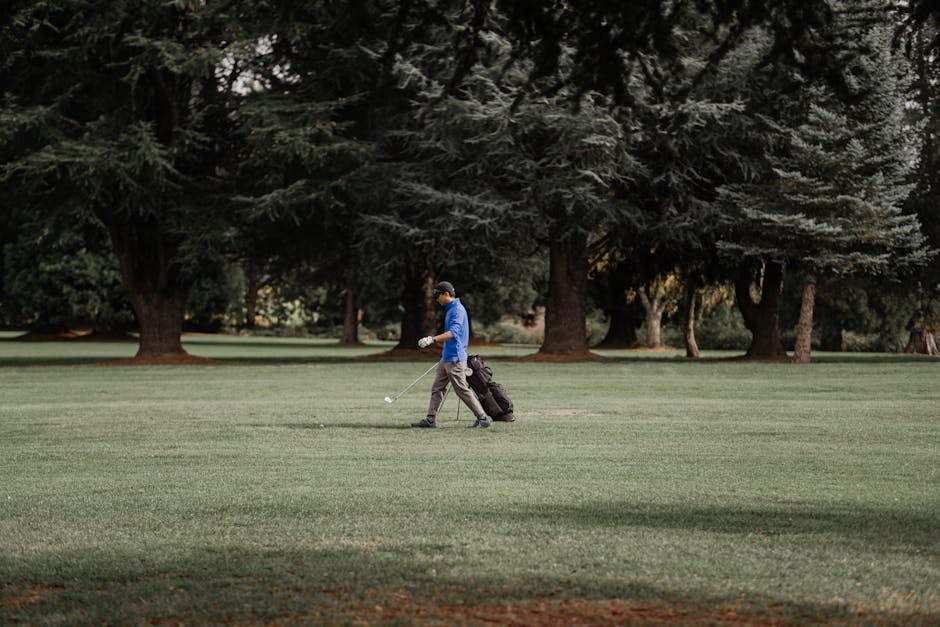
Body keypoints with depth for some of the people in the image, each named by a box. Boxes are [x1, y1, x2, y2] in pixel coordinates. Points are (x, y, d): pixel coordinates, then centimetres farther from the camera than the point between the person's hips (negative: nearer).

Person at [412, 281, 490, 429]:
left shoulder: (457, 309, -17)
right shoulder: (450, 309, 15)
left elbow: (453, 332, -30)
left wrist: (432, 339, -40)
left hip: (455, 358, -10)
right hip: (446, 357, 10)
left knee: (462, 390, -7)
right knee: (437, 388, 9)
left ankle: (482, 418, -1)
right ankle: (431, 420, 11)